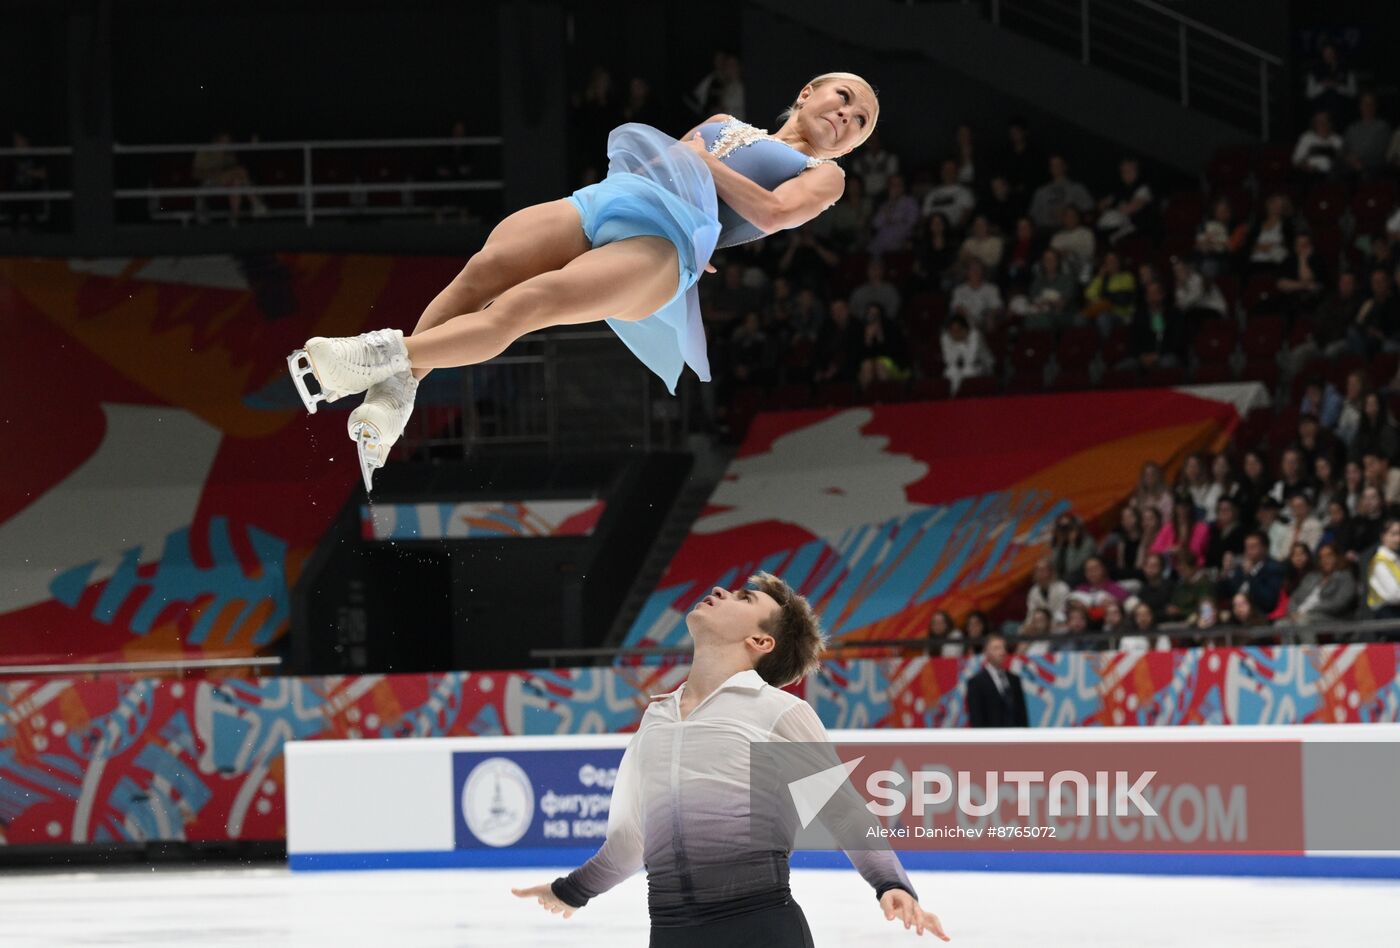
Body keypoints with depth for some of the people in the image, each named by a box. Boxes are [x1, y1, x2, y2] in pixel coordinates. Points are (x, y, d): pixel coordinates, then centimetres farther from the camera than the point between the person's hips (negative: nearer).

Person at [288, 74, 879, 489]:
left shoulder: (823, 175, 21)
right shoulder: (722, 126, 38)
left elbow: (771, 213, 0)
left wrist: (700, 159, 3)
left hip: (664, 240, -6)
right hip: (602, 199, 6)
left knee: (522, 305, -29)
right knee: (480, 273, -23)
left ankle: (390, 354, -37)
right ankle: (392, 398, -31)